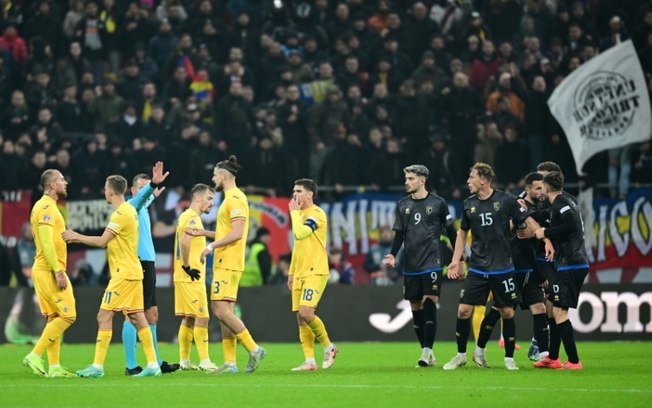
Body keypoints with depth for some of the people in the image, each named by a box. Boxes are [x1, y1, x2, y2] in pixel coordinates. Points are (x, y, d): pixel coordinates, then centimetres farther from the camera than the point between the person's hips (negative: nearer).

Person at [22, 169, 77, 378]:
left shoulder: (45, 207, 18)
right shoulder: (46, 208, -13)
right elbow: (46, 242, -21)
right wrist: (58, 272, -23)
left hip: (45, 271, 10)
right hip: (50, 270, -10)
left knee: (53, 318, 8)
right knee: (67, 316, -9)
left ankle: (54, 366, 7)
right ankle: (35, 356, -10)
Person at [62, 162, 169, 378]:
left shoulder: (121, 213, -15)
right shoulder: (129, 210, 15)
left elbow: (102, 241, -17)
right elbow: (108, 241, 18)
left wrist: (77, 237, -5)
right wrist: (79, 238, 15)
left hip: (124, 273, -10)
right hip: (132, 271, 10)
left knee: (104, 316, -8)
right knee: (137, 318, 8)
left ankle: (97, 366, -9)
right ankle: (152, 364, 6)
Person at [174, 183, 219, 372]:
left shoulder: (186, 216, 17)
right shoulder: (193, 217, -13)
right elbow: (185, 241, -28)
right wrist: (187, 267, -21)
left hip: (184, 278, 10)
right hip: (191, 278, -10)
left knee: (189, 318, 12)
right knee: (202, 317, -8)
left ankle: (184, 360, 14)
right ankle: (204, 361, -9)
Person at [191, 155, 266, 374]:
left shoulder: (235, 198, -13)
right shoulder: (230, 198, 19)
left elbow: (237, 233, -21)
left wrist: (212, 246, -18)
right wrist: (204, 233, 22)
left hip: (228, 264, -10)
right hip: (224, 263, 10)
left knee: (221, 310, -14)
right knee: (223, 311, 7)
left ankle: (254, 349, -12)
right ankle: (230, 362, 6)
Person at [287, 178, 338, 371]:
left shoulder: (317, 214, -10)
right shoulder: (301, 214, 18)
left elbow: (300, 233, -25)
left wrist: (294, 212, -12)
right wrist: (292, 272, 24)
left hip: (315, 272, -9)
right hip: (300, 274, 9)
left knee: (306, 313, -19)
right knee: (300, 318, 3)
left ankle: (328, 346, 0)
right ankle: (309, 361, 4)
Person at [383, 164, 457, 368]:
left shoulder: (438, 203, 0)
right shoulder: (402, 206, 10)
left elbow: (450, 231, 6)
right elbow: (399, 235, 11)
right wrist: (392, 254, -6)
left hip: (432, 263, -4)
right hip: (410, 265, 4)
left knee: (429, 304, -14)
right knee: (416, 308, 4)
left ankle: (427, 351, -16)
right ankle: (427, 352, 11)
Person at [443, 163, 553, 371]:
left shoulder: (505, 200, -6)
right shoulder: (468, 204, 4)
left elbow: (528, 220, 0)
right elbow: (462, 232, 15)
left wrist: (546, 240, -10)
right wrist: (456, 260, 7)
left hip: (502, 268, -2)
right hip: (477, 268, 3)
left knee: (507, 312, 0)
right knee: (463, 309, -5)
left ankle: (509, 359, 13)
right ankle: (461, 355, 10)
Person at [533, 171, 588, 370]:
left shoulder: (560, 203, -12)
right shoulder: (566, 201, 16)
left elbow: (571, 225, -26)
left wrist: (546, 232, -15)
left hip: (570, 265, -10)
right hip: (575, 264, 10)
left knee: (559, 312, -9)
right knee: (553, 307, 17)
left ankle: (574, 361, -9)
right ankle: (553, 358, 22)